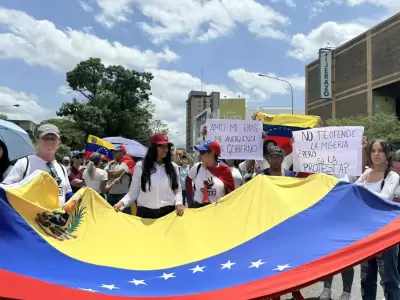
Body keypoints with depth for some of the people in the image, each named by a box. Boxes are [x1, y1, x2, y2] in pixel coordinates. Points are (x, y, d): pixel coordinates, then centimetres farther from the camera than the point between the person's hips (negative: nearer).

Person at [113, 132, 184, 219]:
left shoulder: (173, 167, 8)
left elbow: (178, 191, 13)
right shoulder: (140, 166, 1)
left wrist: (178, 203, -7)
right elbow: (133, 192, 2)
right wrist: (122, 203, -15)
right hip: (145, 213, -2)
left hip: (168, 213, 2)